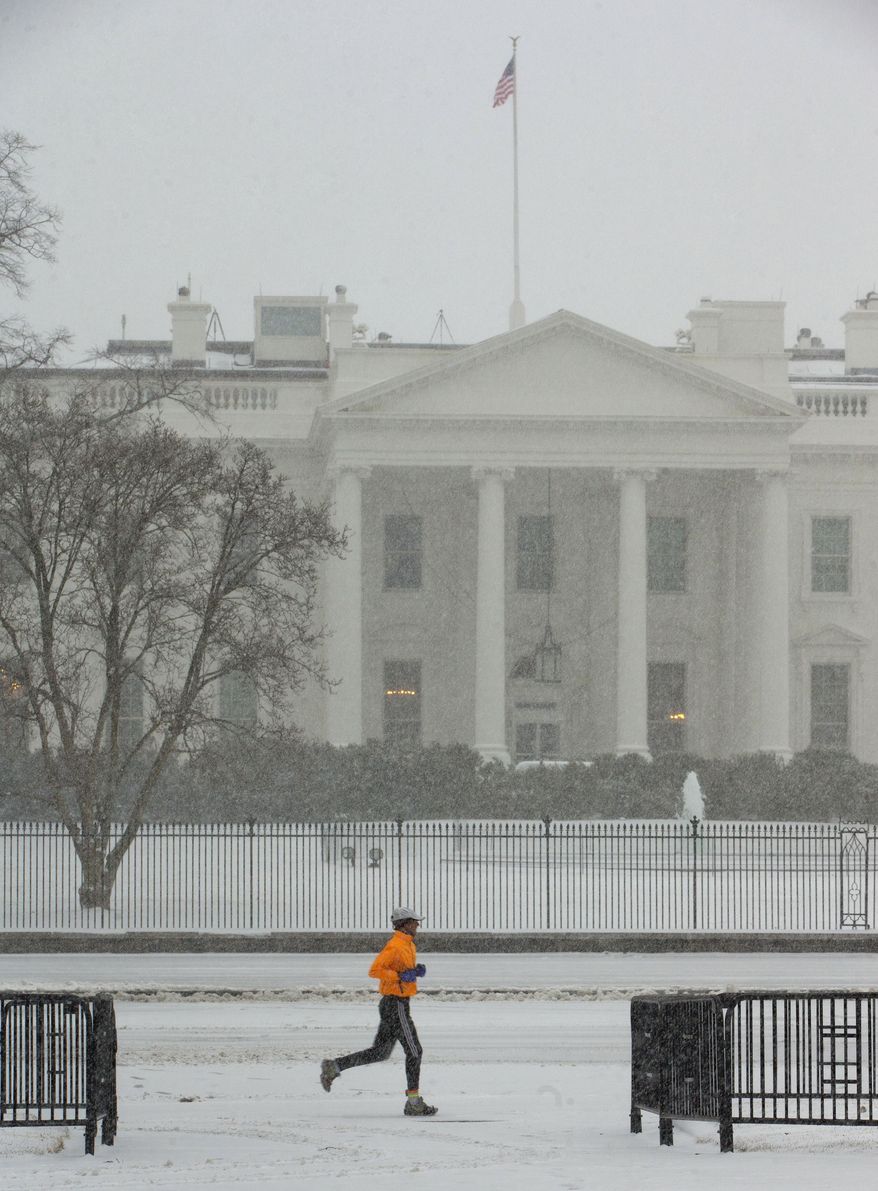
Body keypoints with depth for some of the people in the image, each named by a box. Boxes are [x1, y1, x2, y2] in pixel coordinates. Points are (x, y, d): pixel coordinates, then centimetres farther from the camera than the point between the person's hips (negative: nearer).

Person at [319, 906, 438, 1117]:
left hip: (390, 1005, 10)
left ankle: (333, 1067, 9)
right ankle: (414, 1103, 1)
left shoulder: (407, 945, 15)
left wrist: (417, 970, 5)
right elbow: (375, 970, -24)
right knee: (414, 1051, -3)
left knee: (379, 1053, 12)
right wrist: (401, 976, -25)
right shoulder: (395, 945, -17)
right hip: (397, 1006, -10)